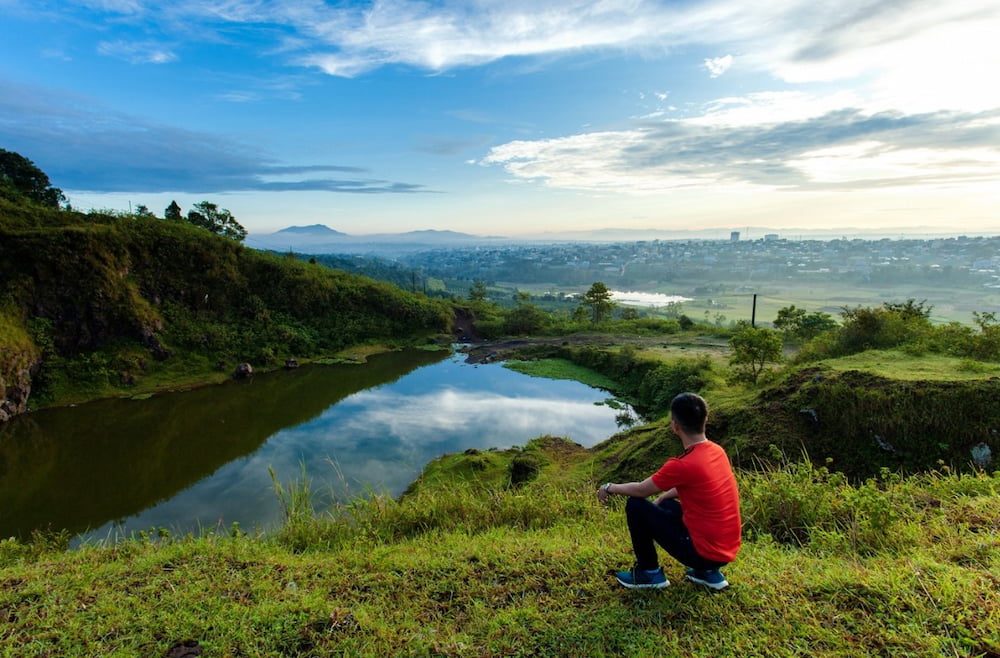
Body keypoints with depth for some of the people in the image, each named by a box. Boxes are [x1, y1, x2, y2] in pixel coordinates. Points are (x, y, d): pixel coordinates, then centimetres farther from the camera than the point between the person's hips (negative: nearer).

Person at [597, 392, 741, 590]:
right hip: (727, 550, 8)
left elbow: (641, 490, -9)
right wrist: (661, 497, 19)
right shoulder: (717, 451, 0)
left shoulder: (684, 465, -24)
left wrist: (610, 488, 8)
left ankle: (649, 573, 13)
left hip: (704, 551, -8)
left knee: (636, 506, -3)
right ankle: (708, 572, 20)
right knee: (666, 505, 26)